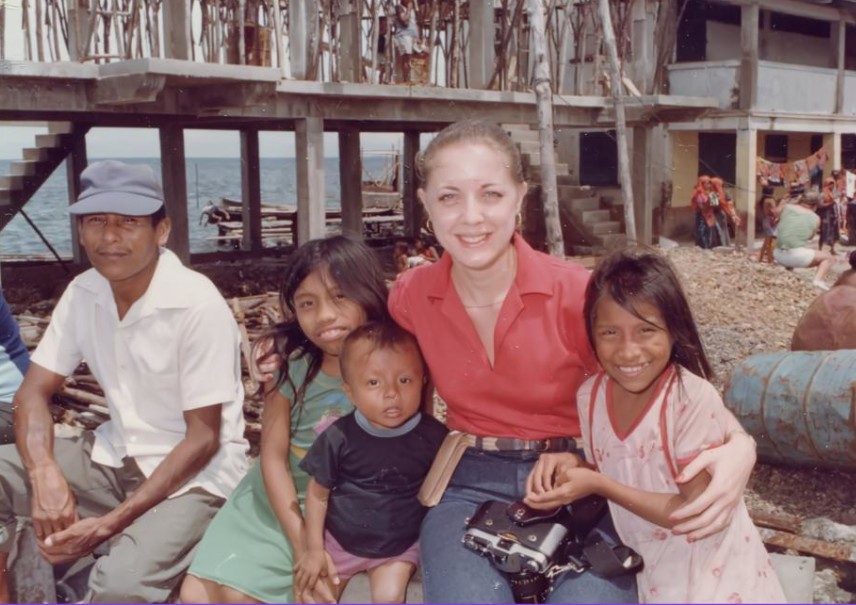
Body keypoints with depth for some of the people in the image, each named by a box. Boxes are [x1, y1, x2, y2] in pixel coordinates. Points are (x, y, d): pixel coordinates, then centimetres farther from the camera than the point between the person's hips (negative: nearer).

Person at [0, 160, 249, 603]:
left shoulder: (198, 305, -21)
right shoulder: (83, 293, -2)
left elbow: (203, 439, -18)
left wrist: (112, 522, -23)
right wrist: (45, 475, -20)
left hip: (195, 475, -6)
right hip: (116, 458, 7)